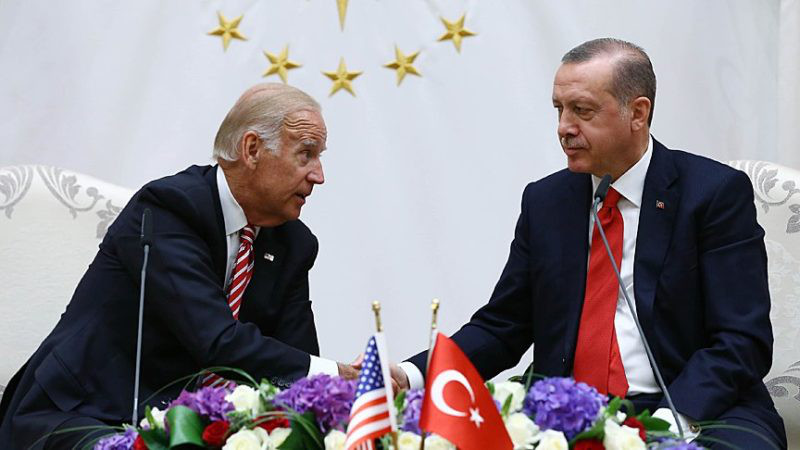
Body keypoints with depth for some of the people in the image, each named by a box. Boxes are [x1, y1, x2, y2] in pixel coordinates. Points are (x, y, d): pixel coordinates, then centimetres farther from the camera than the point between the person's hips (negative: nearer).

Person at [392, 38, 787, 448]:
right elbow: (501, 327, 13)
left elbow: (744, 340, -9)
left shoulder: (717, 193, -2)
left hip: (694, 415, -3)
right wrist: (411, 376, -5)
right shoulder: (544, 201, 12)